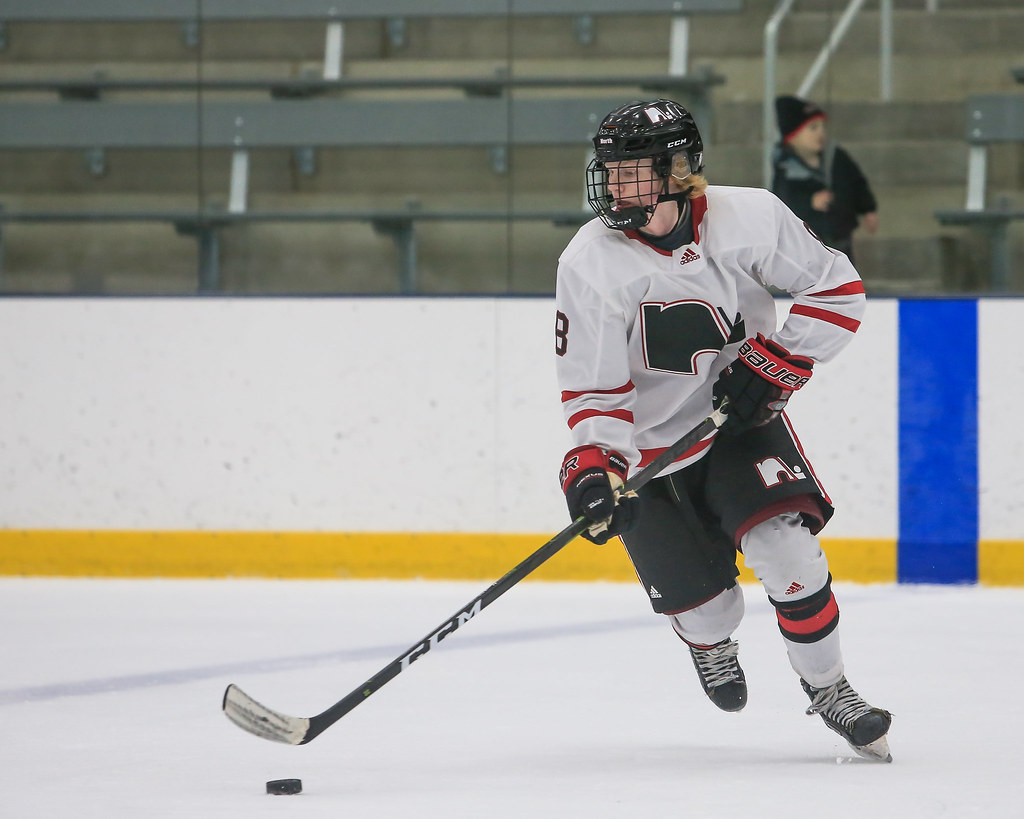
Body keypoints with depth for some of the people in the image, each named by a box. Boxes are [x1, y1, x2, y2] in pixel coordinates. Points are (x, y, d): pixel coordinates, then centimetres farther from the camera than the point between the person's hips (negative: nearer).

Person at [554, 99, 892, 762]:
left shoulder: (751, 218, -17)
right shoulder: (591, 264, -19)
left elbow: (838, 291, -6)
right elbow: (594, 391, -16)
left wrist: (772, 364, -15)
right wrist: (595, 469, -31)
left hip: (742, 417, 1)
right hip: (651, 445, -1)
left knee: (787, 548, -21)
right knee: (705, 605, -2)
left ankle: (827, 687, 2)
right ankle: (711, 645, 39)